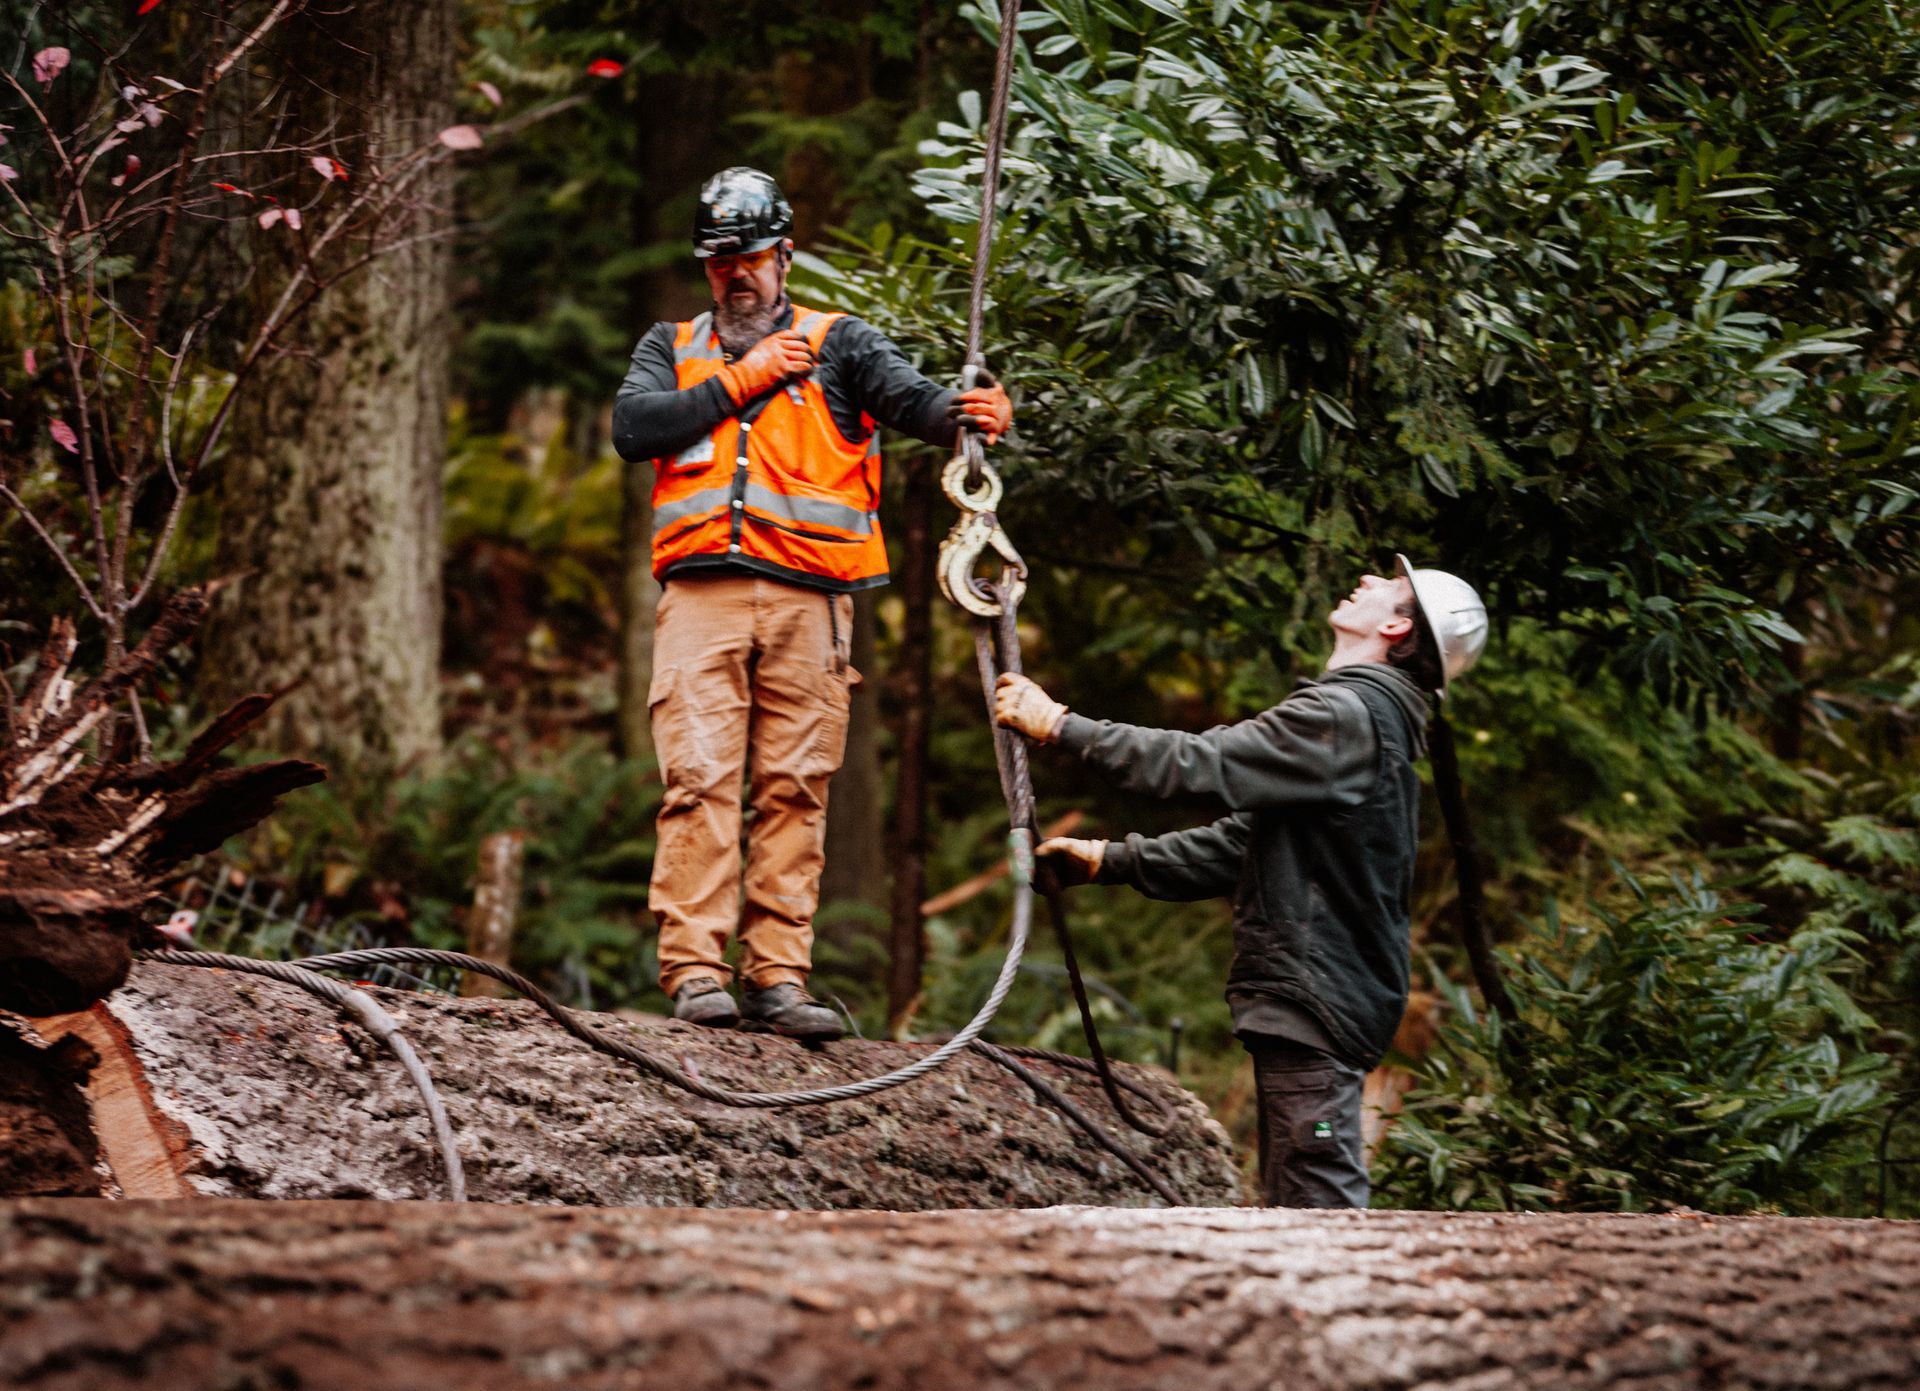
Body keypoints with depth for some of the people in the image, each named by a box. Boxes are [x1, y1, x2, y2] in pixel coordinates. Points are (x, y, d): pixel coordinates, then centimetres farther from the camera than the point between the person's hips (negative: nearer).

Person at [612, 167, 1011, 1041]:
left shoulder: (839, 344, 14)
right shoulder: (671, 348, 21)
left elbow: (909, 398, -4)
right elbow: (633, 428, 2)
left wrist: (966, 414, -26)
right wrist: (741, 382, -1)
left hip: (808, 602, 0)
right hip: (701, 596, 0)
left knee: (795, 791, -2)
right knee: (698, 781, -10)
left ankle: (778, 977, -1)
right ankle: (695, 975, -13)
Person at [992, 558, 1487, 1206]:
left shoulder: (1344, 716, -14)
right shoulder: (1372, 716, 20)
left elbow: (1201, 765, -20)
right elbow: (1242, 843, 21)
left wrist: (1061, 725, -13)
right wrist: (1110, 859, 15)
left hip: (1315, 1007, -11)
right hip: (1301, 1005, 11)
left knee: (1317, 1202, -12)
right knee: (1294, 1204, 13)